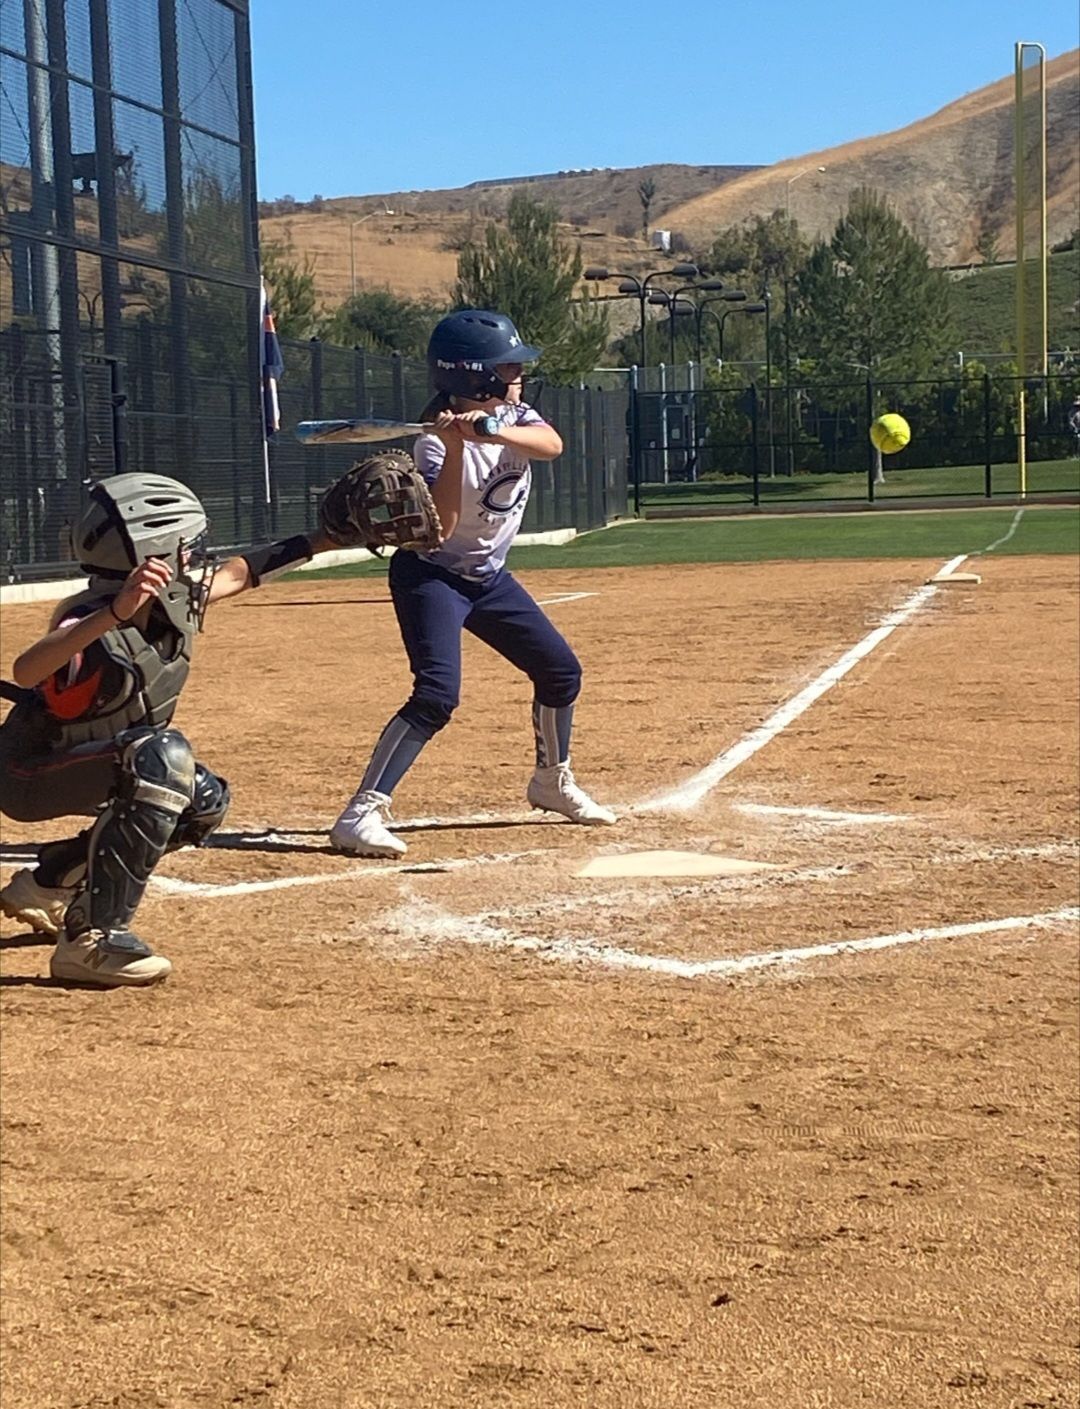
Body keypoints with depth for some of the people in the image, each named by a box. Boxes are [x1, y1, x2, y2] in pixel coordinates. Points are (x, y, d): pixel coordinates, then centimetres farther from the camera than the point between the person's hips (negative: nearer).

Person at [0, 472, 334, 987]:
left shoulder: (179, 602, -8)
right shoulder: (99, 625, -32)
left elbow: (237, 572, 11)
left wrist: (322, 540, 11)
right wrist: (116, 613, -65)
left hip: (81, 759, 9)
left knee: (204, 801, 14)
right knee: (163, 758, -31)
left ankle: (44, 886, 24)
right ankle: (91, 939, -29)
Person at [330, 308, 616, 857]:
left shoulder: (511, 414, -3)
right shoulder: (436, 439, -23)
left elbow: (551, 444, -25)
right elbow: (439, 528, -33)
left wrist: (490, 429, -42)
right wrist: (455, 448, -40)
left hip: (489, 577, 8)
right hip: (431, 576, -8)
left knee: (561, 670, 12)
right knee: (437, 694, -25)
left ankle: (552, 781, 35)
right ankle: (361, 813, -23)